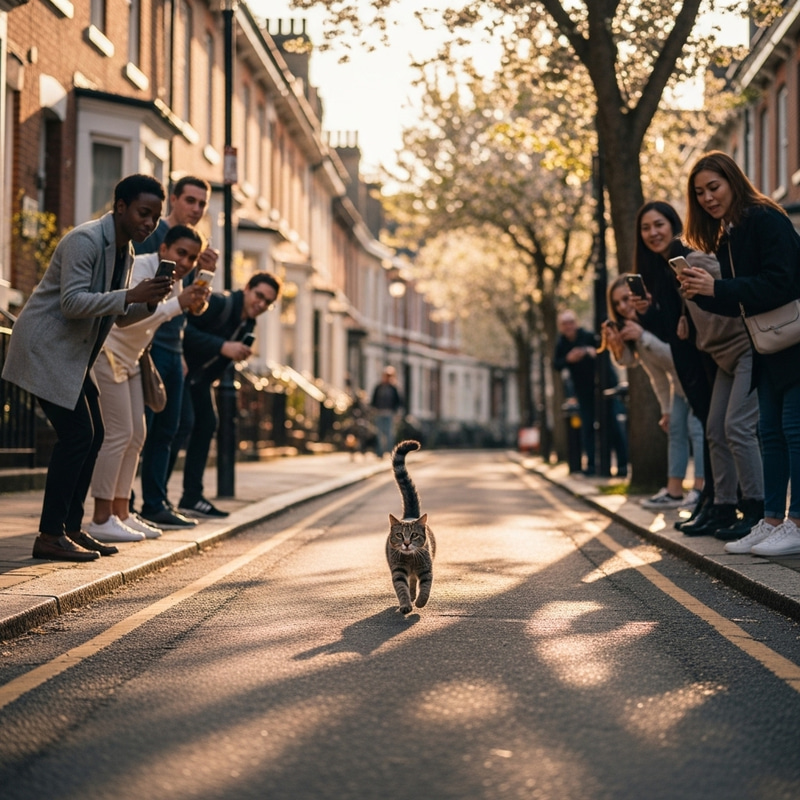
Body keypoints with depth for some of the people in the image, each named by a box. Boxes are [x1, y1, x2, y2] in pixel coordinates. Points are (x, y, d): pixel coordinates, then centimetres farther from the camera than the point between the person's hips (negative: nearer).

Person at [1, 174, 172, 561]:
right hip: (45, 348, -10)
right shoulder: (85, 240, -17)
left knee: (92, 435, 8)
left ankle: (71, 527, 15)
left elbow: (121, 315, 16)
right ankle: (50, 536, -9)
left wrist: (149, 301, -4)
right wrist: (130, 295, -32)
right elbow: (72, 303, -26)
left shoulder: (125, 252, 12)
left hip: (73, 354, 10)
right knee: (76, 435, -14)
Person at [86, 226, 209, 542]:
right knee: (119, 433, -13)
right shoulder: (140, 268, -20)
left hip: (129, 359, 10)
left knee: (135, 435, 8)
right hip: (107, 353, -10)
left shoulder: (175, 279, 7)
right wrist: (178, 303, -40)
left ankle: (121, 513, 13)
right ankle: (101, 520, -10)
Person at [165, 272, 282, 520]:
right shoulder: (220, 303, -21)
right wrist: (223, 347, -34)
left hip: (199, 376, 10)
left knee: (206, 424, 7)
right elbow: (186, 329, -32)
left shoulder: (248, 323, 7)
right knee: (184, 423, -18)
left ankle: (192, 497, 13)